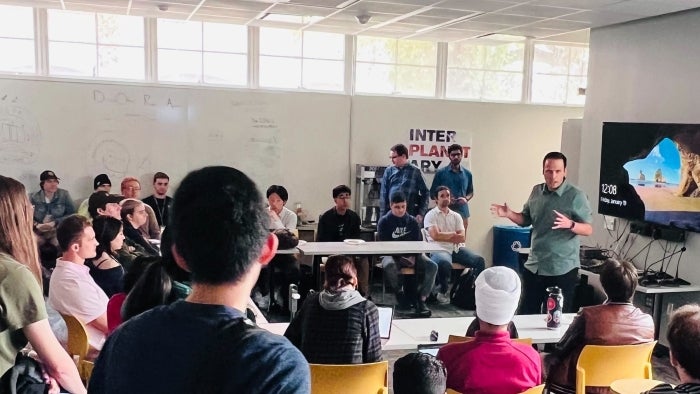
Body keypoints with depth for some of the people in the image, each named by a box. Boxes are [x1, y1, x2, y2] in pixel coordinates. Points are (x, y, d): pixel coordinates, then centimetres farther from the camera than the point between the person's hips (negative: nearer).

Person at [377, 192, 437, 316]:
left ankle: (421, 300, -21)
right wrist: (400, 258, -20)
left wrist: (414, 257, -14)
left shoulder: (412, 221, 9)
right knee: (389, 265, -39)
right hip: (392, 255, -3)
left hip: (412, 255, 3)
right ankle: (401, 294, -15)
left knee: (432, 266, -23)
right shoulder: (384, 222, 0)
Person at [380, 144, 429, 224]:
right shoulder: (389, 171, 7)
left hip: (411, 215, -2)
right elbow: (383, 195, 7)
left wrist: (421, 213, -4)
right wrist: (382, 216, 2)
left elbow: (425, 193, 4)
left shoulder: (415, 171, 1)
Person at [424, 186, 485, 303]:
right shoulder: (431, 215, 2)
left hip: (457, 249, 5)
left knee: (479, 260, -19)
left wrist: (443, 235, -5)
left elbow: (462, 238, 4)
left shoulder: (456, 216, 16)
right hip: (439, 250, -5)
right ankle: (443, 292, -12)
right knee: (445, 263, -39)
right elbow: (435, 236, -12)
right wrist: (453, 234, 0)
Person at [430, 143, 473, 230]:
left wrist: (466, 199, -3)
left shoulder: (467, 173, 9)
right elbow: (432, 193, 3)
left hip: (462, 213, 3)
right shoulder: (440, 173, 1)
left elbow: (471, 192, 19)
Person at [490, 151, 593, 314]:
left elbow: (589, 229, -12)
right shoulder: (536, 191, 5)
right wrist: (509, 214, -4)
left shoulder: (576, 196, -11)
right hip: (534, 267, 5)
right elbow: (526, 220, 15)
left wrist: (570, 224, -31)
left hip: (562, 269, -5)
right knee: (526, 314, 14)